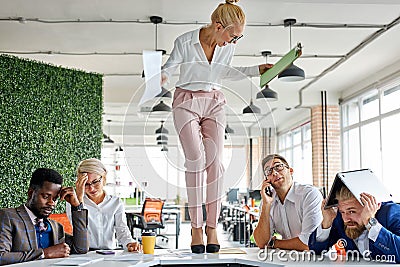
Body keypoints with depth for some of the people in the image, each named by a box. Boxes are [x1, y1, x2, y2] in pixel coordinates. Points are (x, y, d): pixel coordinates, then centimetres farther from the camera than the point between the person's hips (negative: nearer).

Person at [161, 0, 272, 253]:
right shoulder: (185, 42, -12)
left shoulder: (228, 46, 1)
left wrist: (256, 70, 12)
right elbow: (169, 67, -2)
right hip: (187, 102, -3)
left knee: (215, 161, -10)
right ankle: (196, 226, -13)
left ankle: (212, 226, -3)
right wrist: (161, 78, -25)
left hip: (215, 104, 4)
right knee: (196, 158, -19)